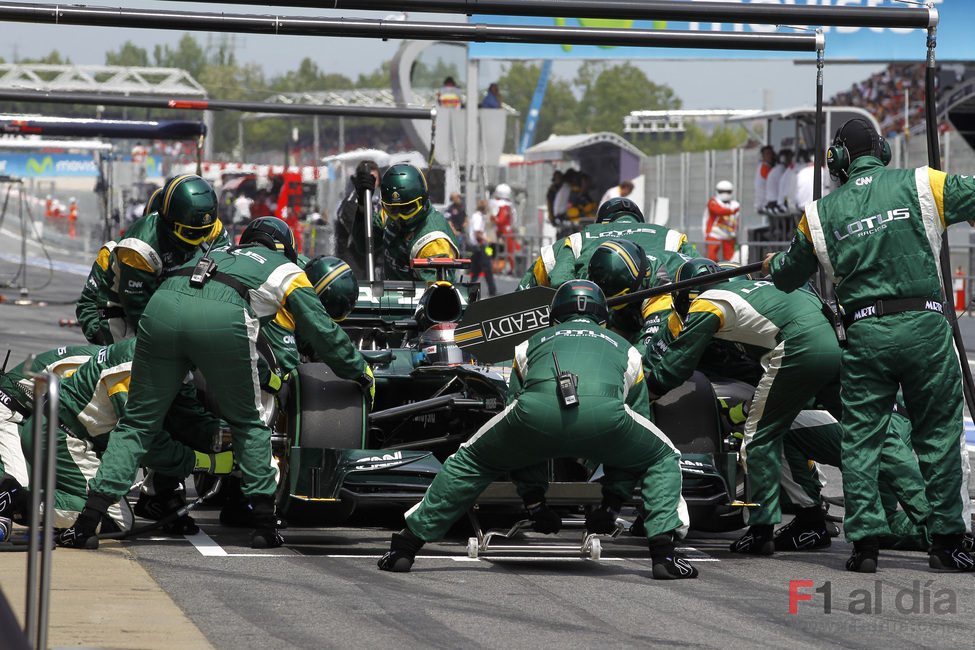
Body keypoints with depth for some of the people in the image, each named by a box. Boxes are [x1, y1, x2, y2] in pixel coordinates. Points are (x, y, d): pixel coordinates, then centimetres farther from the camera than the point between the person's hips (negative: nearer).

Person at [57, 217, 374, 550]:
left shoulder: (220, 253, 41)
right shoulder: (287, 271, 30)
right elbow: (321, 330, 30)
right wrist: (360, 372, 42)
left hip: (163, 304, 3)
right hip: (221, 319, -3)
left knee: (138, 421, 12)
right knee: (249, 423, 17)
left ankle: (89, 517, 2)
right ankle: (265, 524, 14)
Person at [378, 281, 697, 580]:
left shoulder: (531, 345, 41)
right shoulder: (625, 350, 41)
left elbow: (517, 444, 41)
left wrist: (534, 503, 44)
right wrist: (611, 506, 46)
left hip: (537, 409, 1)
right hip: (603, 415, -1)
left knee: (470, 461, 28)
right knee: (663, 460, 27)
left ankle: (406, 545, 25)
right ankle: (664, 553, 9)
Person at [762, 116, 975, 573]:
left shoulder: (821, 214, 9)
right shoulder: (921, 186, 3)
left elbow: (788, 277, 22)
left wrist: (773, 265, 45)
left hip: (866, 334, 1)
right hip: (925, 326, -1)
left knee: (861, 439, 9)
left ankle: (864, 541, 3)